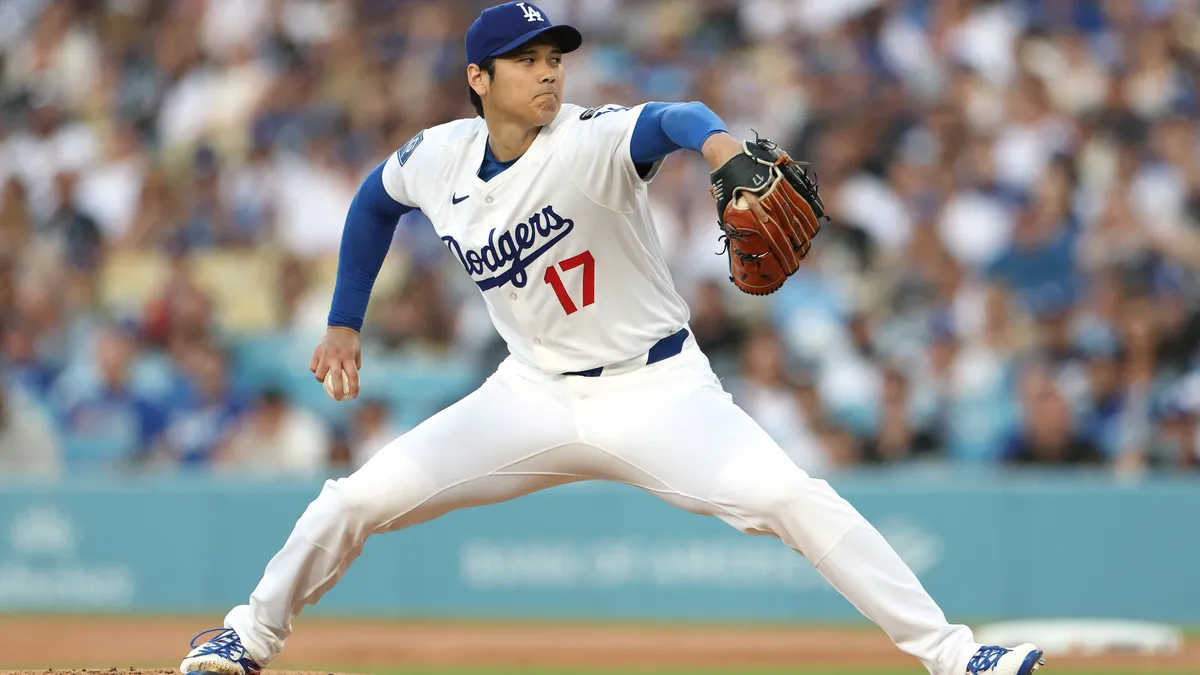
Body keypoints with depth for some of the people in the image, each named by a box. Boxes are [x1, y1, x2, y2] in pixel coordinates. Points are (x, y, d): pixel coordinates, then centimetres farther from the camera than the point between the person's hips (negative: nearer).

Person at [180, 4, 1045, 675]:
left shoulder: (593, 142, -21)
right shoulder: (437, 159, -4)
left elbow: (668, 119, -45)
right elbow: (375, 202, 19)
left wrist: (716, 142, -68)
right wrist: (344, 326, 17)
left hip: (658, 391, -4)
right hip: (534, 397, 4)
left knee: (790, 498, -24)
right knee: (357, 500, -1)